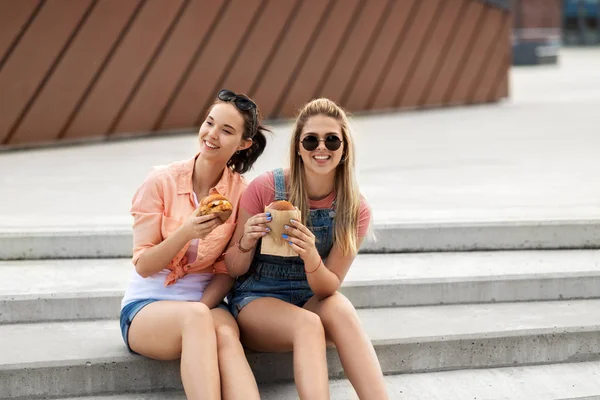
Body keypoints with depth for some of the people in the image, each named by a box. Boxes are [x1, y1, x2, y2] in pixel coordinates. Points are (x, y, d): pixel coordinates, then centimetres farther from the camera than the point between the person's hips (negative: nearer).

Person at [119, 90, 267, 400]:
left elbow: (227, 271, 3)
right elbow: (143, 266, -7)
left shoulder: (241, 193, 0)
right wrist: (186, 233, -25)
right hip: (146, 307, -2)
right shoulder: (162, 181, -6)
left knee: (226, 333, -35)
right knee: (196, 317, -37)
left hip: (204, 304, 2)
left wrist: (201, 308, -16)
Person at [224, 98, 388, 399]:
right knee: (308, 324, -34)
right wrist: (246, 244, -28)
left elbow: (329, 288, -9)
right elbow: (234, 270, -4)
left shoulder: (355, 210, -7)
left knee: (339, 307, -33)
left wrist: (311, 259, -31)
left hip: (312, 302, 2)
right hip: (256, 300, -2)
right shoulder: (264, 189, -14)